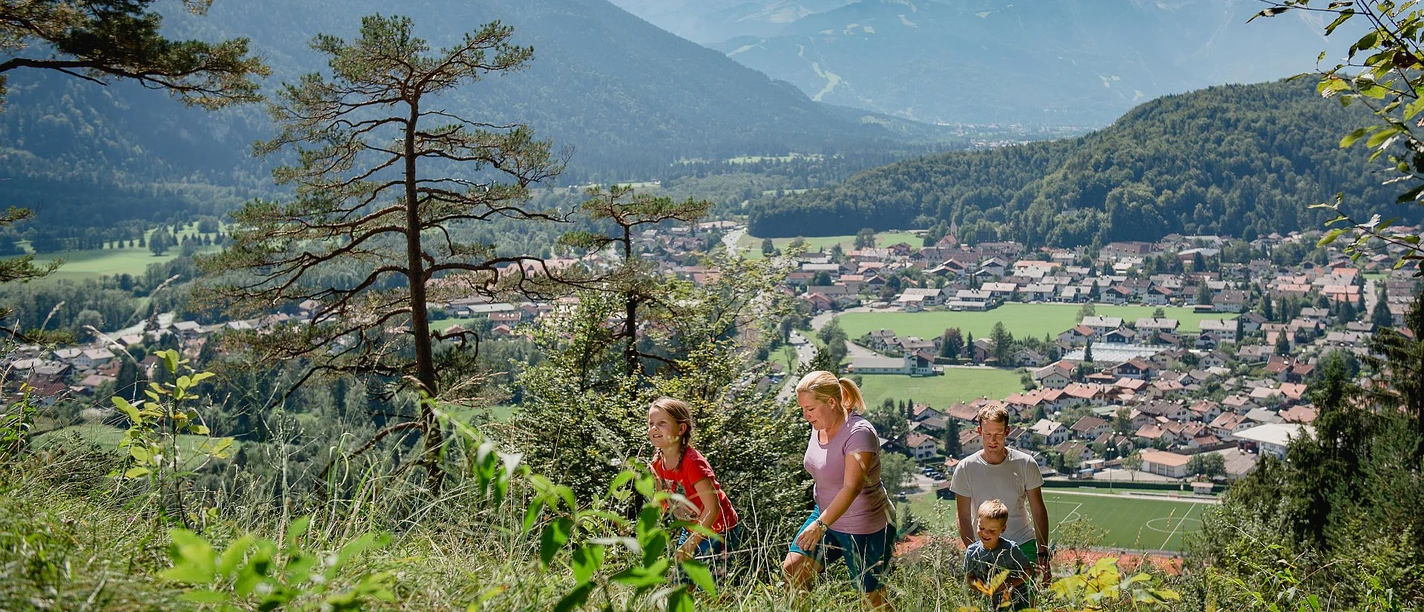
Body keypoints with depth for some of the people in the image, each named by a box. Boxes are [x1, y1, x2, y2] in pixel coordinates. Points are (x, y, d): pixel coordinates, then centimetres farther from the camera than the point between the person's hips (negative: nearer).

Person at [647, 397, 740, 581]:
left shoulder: (693, 463, -28)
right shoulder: (658, 464, -5)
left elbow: (713, 508, -30)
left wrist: (691, 544, -29)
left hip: (717, 529, -7)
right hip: (692, 528, 7)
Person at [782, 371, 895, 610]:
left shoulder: (858, 433, -26)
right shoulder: (820, 427, -1)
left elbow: (852, 487, -36)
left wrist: (821, 524, -44)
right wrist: (820, 519, 20)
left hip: (865, 528, -8)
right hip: (826, 515, 8)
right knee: (792, 569, -5)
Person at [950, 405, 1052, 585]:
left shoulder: (1025, 464, -4)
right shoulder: (965, 469, -6)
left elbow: (1039, 511, 3)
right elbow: (963, 518, 0)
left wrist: (1043, 555, -1)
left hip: (1023, 545, 0)